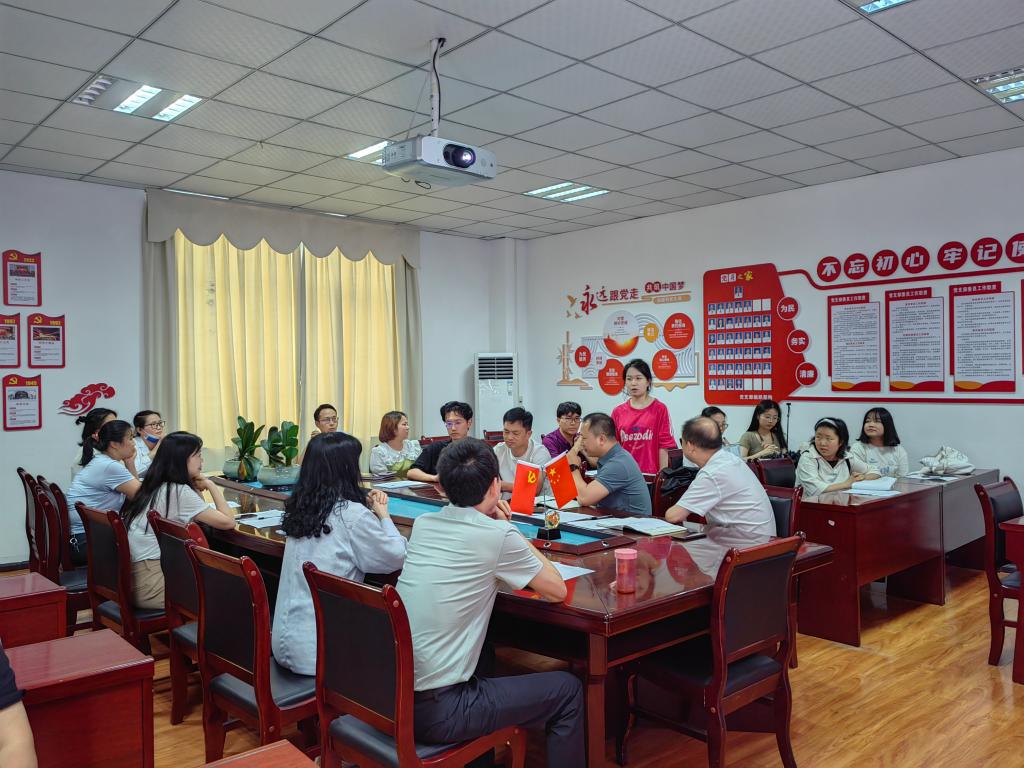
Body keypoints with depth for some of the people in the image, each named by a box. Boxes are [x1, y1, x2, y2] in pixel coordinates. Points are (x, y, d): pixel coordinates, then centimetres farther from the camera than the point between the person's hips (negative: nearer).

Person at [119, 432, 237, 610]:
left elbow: (197, 517, 20)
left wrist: (196, 490, 6)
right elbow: (228, 522, -16)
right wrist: (212, 487, -4)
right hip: (149, 585, -9)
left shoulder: (155, 487, 10)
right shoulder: (179, 491, -15)